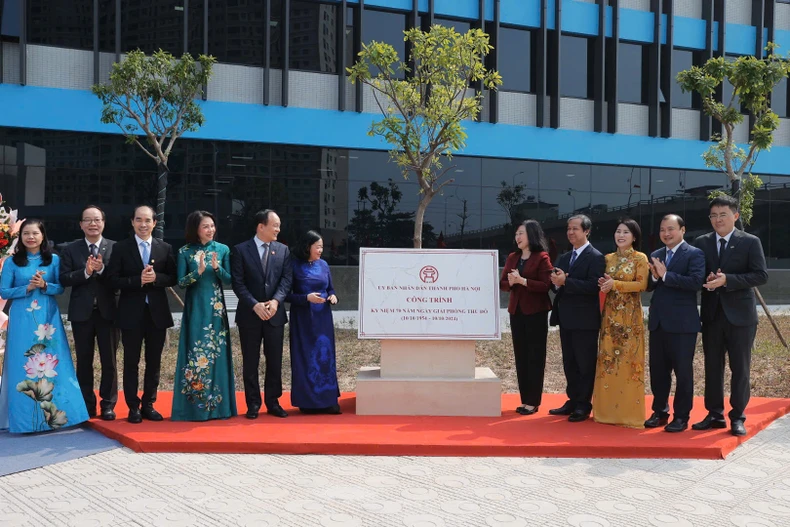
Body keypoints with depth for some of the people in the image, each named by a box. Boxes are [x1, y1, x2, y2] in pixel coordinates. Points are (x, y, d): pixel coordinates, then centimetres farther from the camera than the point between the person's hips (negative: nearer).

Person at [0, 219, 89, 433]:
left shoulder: (54, 260, 5)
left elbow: (61, 288, 3)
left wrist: (44, 285, -15)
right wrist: (27, 288, -14)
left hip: (48, 318, 1)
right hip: (22, 319, -1)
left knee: (53, 362, 2)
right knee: (23, 364, 1)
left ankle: (55, 412, 12)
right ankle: (24, 416, 9)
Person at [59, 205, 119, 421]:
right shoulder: (70, 249, 4)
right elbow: (64, 279, -6)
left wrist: (102, 269, -23)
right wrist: (85, 272, -20)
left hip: (107, 312, -1)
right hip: (81, 313, 1)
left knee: (109, 360, 4)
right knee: (84, 360, 9)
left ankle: (108, 404, 14)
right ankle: (87, 404, 20)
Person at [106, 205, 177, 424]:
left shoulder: (165, 248, 5)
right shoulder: (121, 248, 0)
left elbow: (173, 278, 3)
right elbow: (113, 279, -5)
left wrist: (156, 278, -16)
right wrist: (138, 280, -19)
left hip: (157, 312, 2)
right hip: (131, 313, -2)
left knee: (154, 362, 9)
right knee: (131, 362, 5)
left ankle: (148, 404, 21)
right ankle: (133, 406, 15)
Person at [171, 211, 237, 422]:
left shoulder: (222, 249, 4)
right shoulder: (185, 252, 0)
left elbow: (229, 280, 1)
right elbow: (181, 282, -5)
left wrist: (217, 267, -16)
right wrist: (198, 272, -20)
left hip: (216, 309, 2)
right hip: (195, 309, -1)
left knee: (217, 354, 3)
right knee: (195, 354, -1)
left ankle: (217, 404, 12)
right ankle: (194, 406, 7)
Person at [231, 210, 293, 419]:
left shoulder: (283, 250, 7)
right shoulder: (241, 250, -2)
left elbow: (286, 279, 1)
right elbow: (238, 283, -6)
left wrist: (276, 301, -15)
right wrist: (255, 305, -16)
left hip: (275, 313, 2)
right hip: (249, 315, -2)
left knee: (275, 361, 6)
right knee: (250, 362, 5)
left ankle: (273, 402, 17)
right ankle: (253, 404, 15)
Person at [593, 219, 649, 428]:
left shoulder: (640, 258, -2)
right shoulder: (608, 258, 13)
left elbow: (641, 284, -12)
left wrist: (615, 284, -17)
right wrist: (603, 283, -6)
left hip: (630, 316, -5)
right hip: (610, 315, 5)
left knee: (629, 360, -3)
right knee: (608, 360, 4)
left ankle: (630, 413, 4)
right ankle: (608, 410, 13)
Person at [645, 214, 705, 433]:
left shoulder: (694, 254, -6)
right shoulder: (655, 255, 14)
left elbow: (696, 282, -20)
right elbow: (648, 286, 10)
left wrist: (665, 275, -19)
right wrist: (654, 277, -11)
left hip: (682, 322, -6)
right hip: (658, 321, 6)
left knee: (683, 371, 2)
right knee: (657, 370, 12)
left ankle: (681, 417, 12)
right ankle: (660, 412, 24)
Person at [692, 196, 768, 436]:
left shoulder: (750, 242, -3)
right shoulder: (701, 243, 7)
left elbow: (761, 275, -10)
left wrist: (727, 280, -20)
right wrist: (707, 280, -15)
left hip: (740, 314, -3)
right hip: (712, 314, 3)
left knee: (740, 368, 4)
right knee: (712, 367, 9)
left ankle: (737, 417, 13)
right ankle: (715, 414, 19)